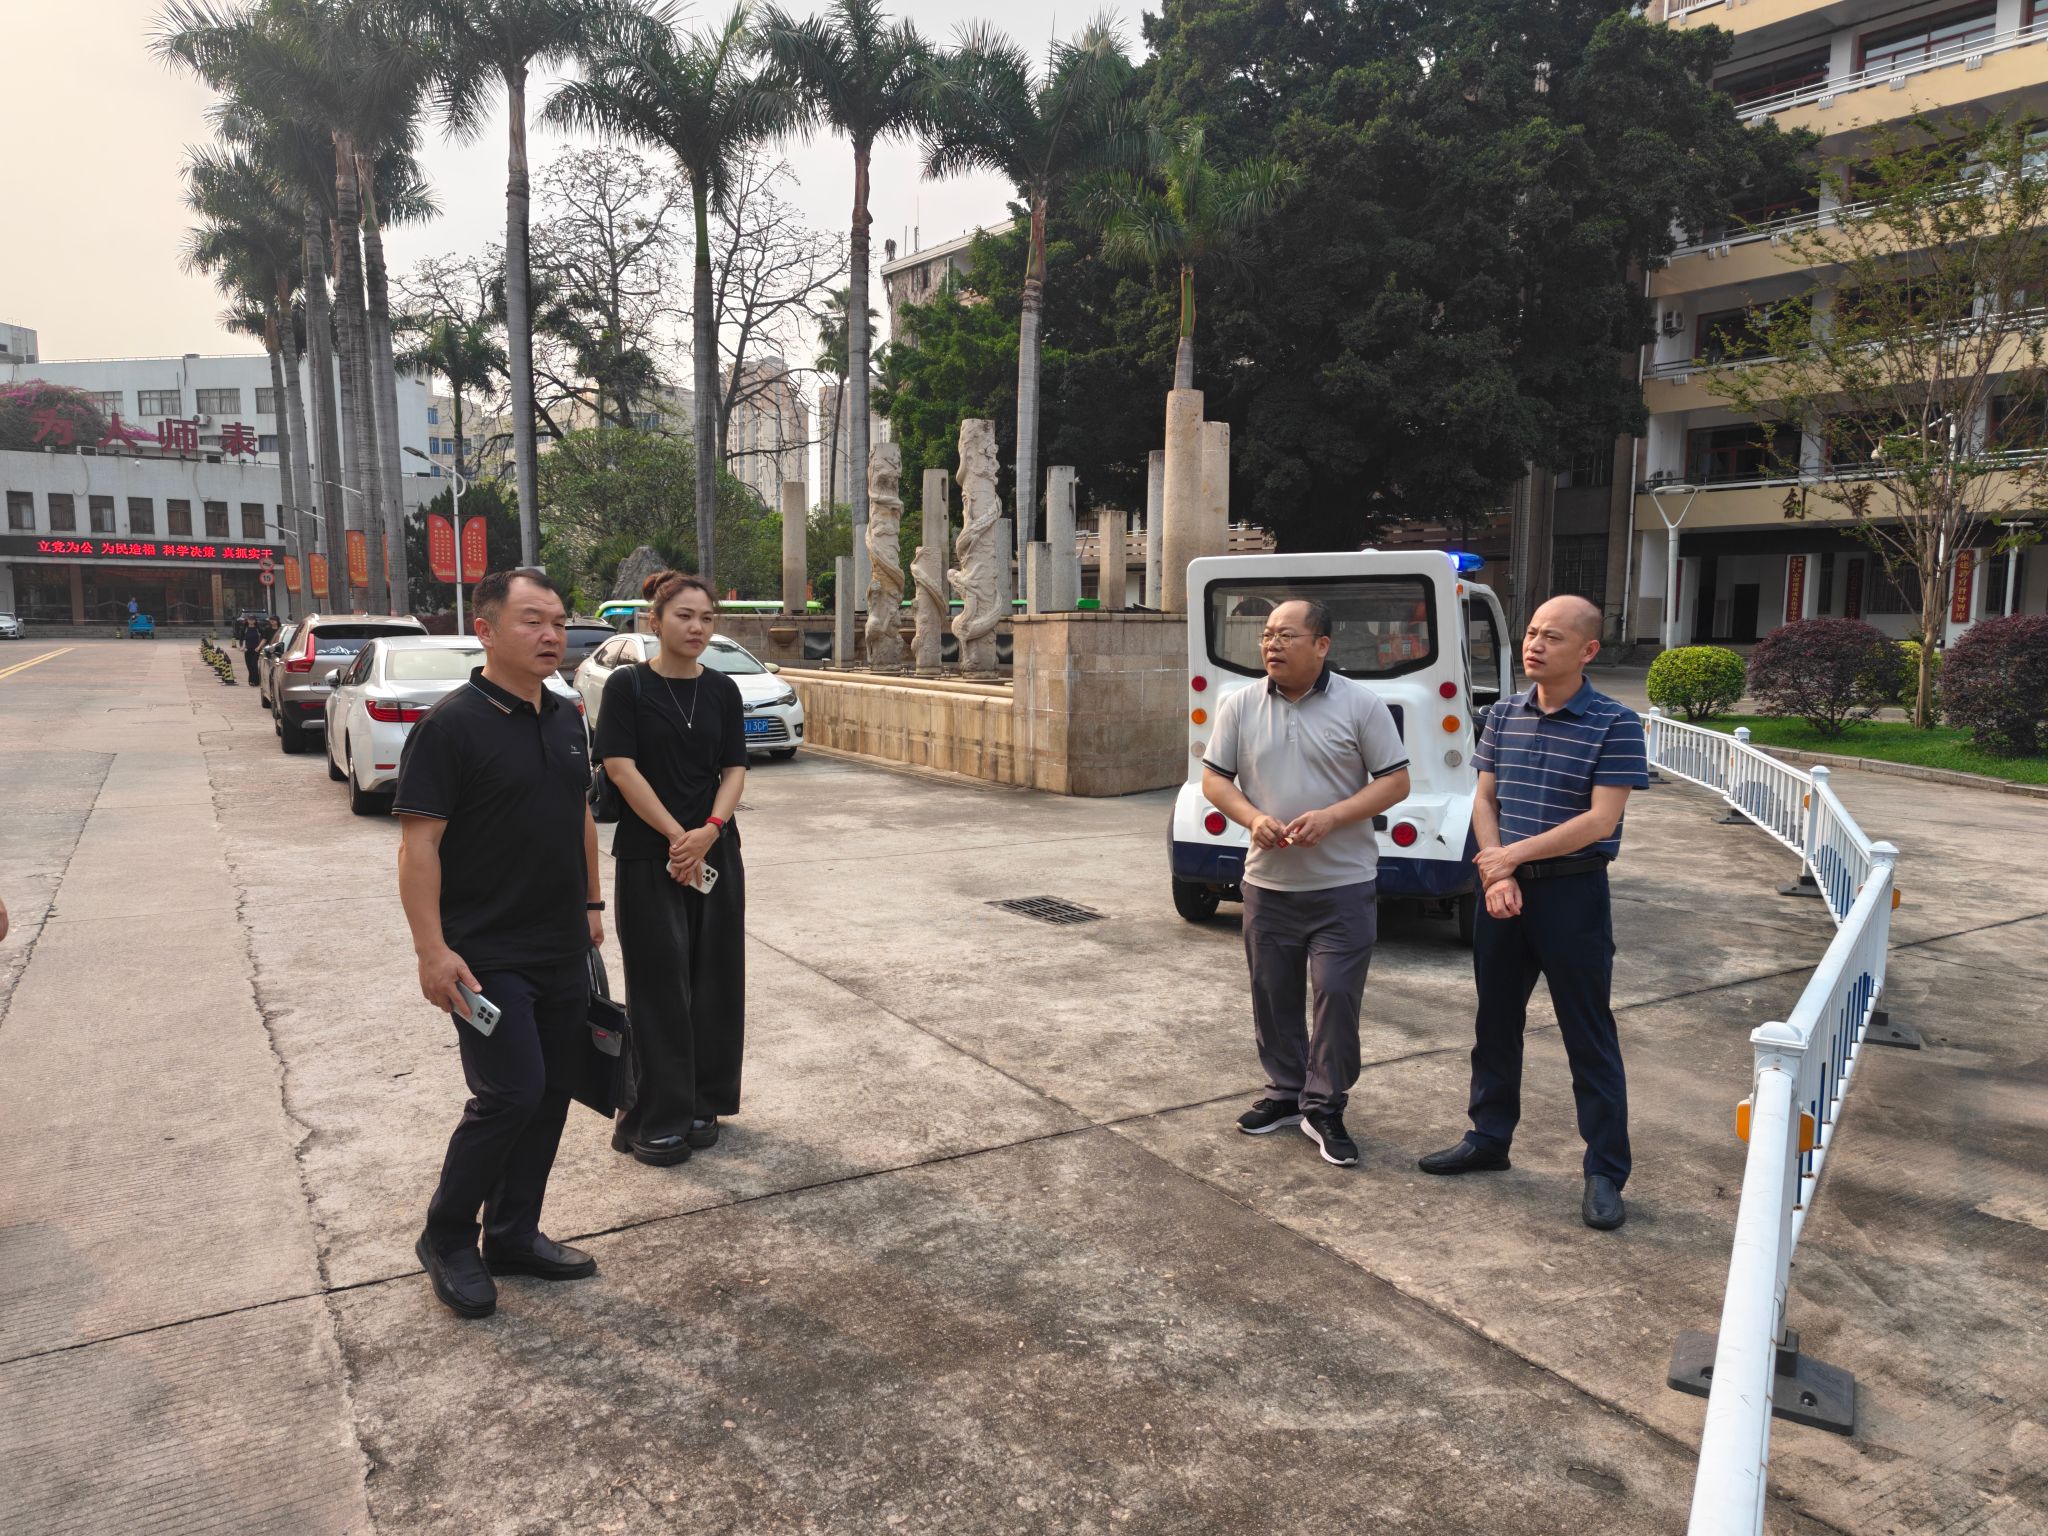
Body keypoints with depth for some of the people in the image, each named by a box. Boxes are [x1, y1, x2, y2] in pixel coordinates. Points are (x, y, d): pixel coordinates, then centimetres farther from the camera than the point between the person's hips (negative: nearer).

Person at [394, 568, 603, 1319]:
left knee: (550, 1095, 11)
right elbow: (418, 842, -16)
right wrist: (432, 949, -20)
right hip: (488, 956, -7)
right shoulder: (452, 724, -14)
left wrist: (592, 902, 17)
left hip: (563, 950, 7)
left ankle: (514, 1234, 27)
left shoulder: (566, 720, 9)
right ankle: (445, 1239, 14)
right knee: (510, 1094, -9)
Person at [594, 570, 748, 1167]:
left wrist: (709, 831, -13)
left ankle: (701, 1104, 23)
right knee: (659, 982, 0)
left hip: (715, 850, 4)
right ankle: (651, 1119, 11)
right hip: (648, 854, -4)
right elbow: (621, 768, -11)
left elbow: (735, 768, 3)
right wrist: (676, 836, -15)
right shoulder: (628, 686, -6)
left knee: (713, 977, 8)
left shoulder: (722, 690, 6)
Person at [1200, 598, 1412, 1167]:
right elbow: (1214, 778, 5)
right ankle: (1285, 1092, 30)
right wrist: (1253, 818, -14)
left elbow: (1395, 781, -5)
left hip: (1343, 885, -3)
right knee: (1272, 993, 12)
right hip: (1268, 882, 3)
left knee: (1337, 994, -2)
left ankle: (1324, 1106, 13)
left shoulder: (1361, 704, -6)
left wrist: (1331, 817, -19)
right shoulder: (1240, 705, 2)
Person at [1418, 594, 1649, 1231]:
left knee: (1589, 1035, 3)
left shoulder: (1614, 725, -11)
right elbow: (1484, 800, 5)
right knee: (1495, 1022, 15)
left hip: (1573, 892, -5)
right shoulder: (1504, 715, 5)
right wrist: (1496, 876, -9)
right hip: (1504, 890, 5)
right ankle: (1489, 1138, 31)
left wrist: (1513, 855, -17)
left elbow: (1601, 820, -17)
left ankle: (1605, 1173, 14)